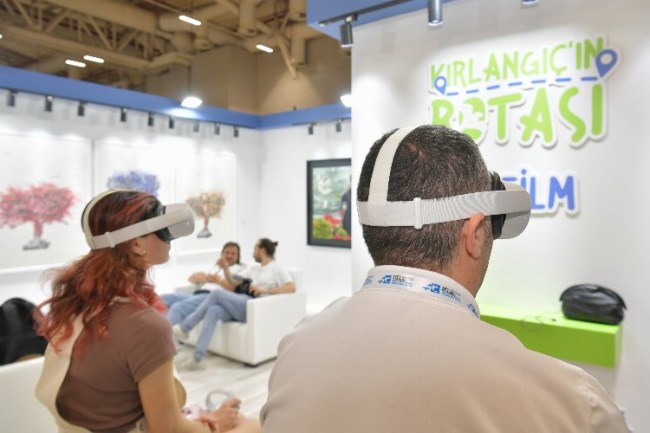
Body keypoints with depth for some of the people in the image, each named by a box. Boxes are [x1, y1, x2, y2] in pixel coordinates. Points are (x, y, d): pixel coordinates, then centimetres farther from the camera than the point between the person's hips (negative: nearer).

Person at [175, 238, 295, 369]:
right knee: (213, 310, -23)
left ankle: (184, 327, -9)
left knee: (217, 293, -20)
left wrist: (265, 291, -15)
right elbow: (234, 281, 24)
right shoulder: (253, 269, 28)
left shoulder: (277, 268, 5)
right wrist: (225, 267, 8)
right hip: (239, 305, 7)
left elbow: (291, 287, -10)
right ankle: (197, 358, -28)